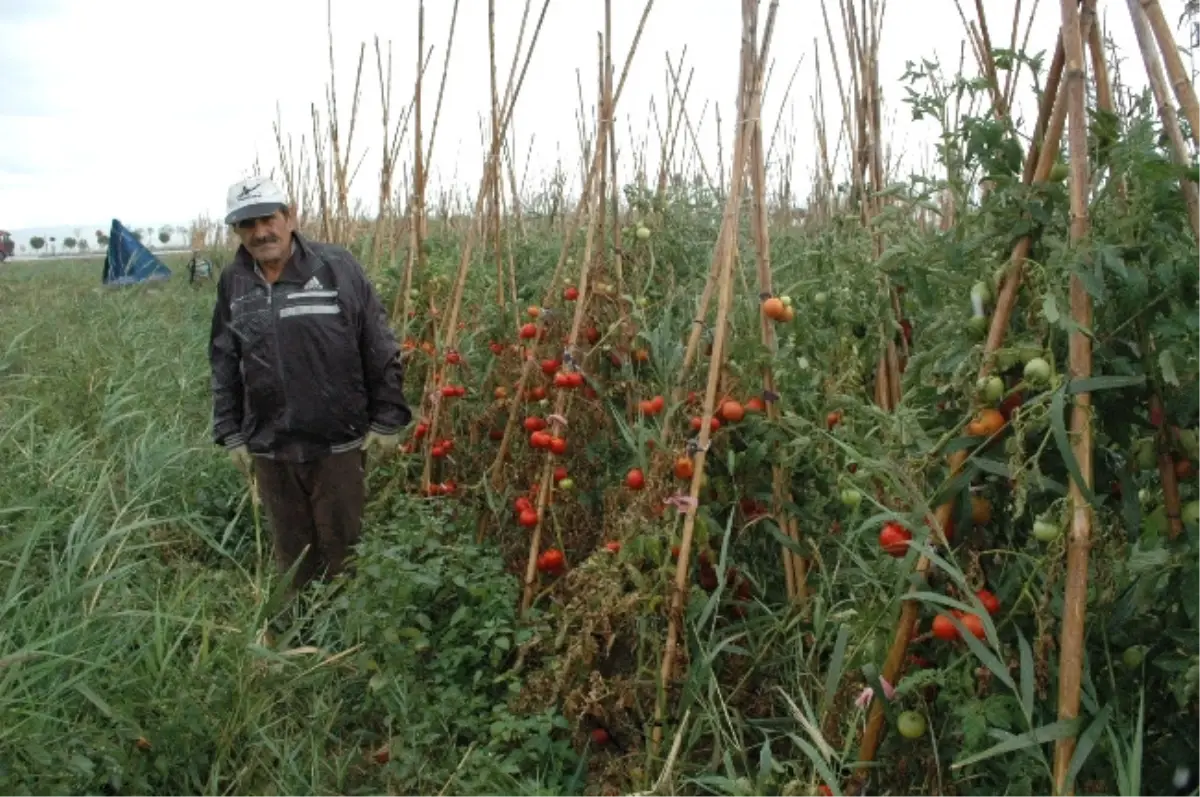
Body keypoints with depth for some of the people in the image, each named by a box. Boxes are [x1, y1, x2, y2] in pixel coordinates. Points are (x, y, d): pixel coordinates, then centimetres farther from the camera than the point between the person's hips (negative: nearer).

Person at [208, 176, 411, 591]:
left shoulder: (337, 267, -7)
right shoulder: (233, 283, 4)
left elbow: (381, 351, -4)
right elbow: (224, 366, 12)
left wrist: (386, 421, -5)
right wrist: (231, 435, 9)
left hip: (339, 444, -3)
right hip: (269, 449, 4)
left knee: (341, 549, 9)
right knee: (291, 554, 17)